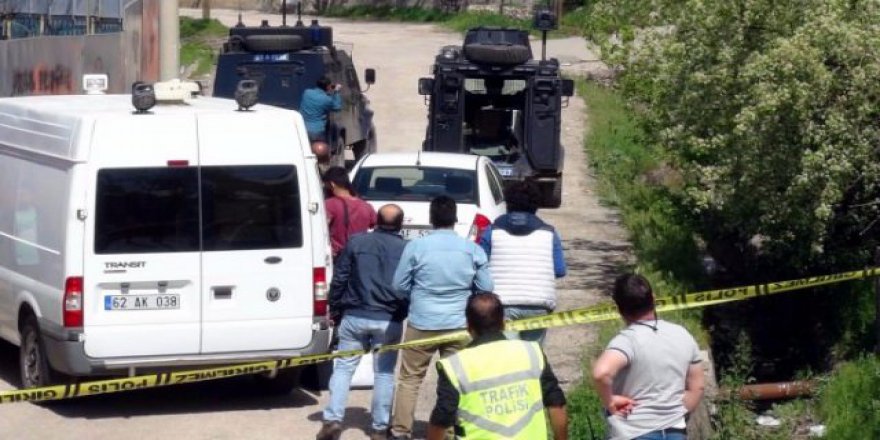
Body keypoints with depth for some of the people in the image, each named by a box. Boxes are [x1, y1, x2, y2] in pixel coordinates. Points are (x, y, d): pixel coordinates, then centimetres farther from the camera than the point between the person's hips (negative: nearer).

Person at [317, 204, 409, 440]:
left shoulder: (356, 242, 2)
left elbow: (339, 279, 3)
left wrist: (335, 310, 11)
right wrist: (403, 314, 16)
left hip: (355, 316, 0)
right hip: (389, 321, 0)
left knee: (343, 367, 8)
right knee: (384, 373, 7)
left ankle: (332, 419, -3)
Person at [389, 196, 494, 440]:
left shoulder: (416, 246, -8)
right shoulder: (472, 250, -3)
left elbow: (400, 285, -1)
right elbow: (486, 288, 2)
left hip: (422, 323, -1)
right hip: (459, 324, 1)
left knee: (410, 378, 10)